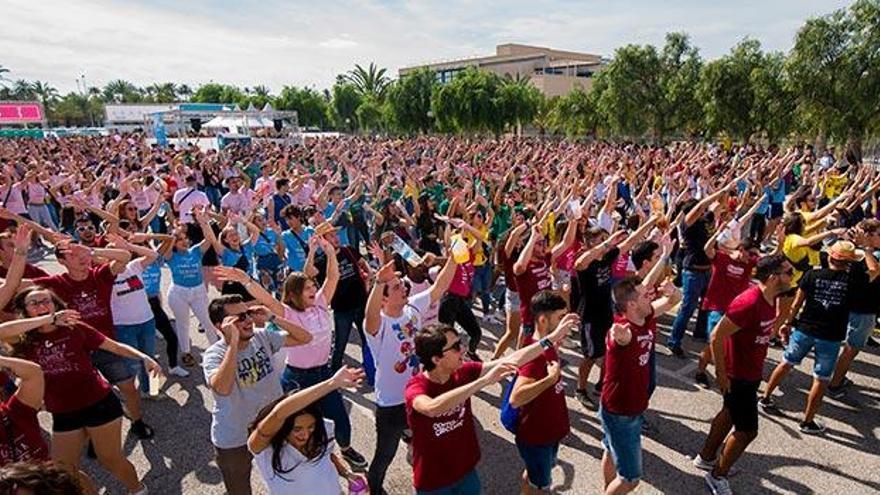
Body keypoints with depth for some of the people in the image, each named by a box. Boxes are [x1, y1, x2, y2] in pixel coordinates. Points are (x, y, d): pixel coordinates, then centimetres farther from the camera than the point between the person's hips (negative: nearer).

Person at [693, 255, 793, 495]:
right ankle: (717, 475, 21)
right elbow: (717, 336, -28)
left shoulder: (771, 299, -2)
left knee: (730, 414, 23)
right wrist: (721, 374, -21)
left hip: (752, 373, 9)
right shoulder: (748, 303, -30)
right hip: (738, 376, -9)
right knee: (747, 429, 2)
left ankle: (706, 457, 42)